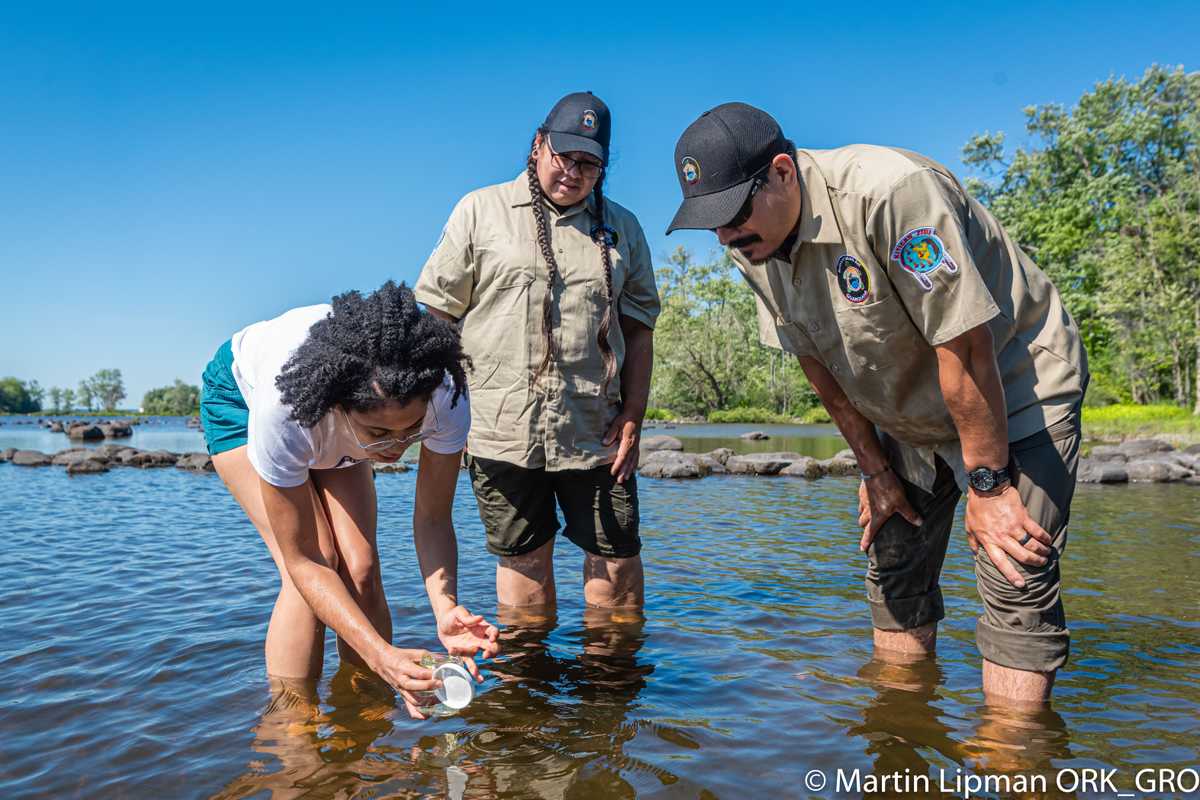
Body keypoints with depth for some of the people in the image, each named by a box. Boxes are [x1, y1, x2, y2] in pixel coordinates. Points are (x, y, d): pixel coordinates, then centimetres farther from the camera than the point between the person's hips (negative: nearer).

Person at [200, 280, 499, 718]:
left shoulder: (445, 399, -37)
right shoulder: (282, 409, -45)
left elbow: (432, 518, -23)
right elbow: (302, 562, -33)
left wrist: (446, 608, -41)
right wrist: (382, 654, -43)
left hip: (336, 428, 3)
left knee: (362, 569, -11)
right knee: (317, 567, -20)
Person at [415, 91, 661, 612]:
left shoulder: (621, 228, 14)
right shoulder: (479, 211, 7)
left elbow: (639, 329, 12)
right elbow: (437, 313, 5)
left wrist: (633, 416, 2)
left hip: (594, 431, 2)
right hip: (501, 427, -1)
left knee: (617, 557, 4)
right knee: (524, 558, 7)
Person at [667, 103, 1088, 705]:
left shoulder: (889, 191, -33)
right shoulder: (750, 246, -9)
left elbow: (965, 346, -30)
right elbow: (818, 361, 1)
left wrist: (987, 485, -23)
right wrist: (873, 467, 3)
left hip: (1016, 388, -6)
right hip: (911, 416, 7)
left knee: (1015, 587, -13)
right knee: (893, 577, 9)